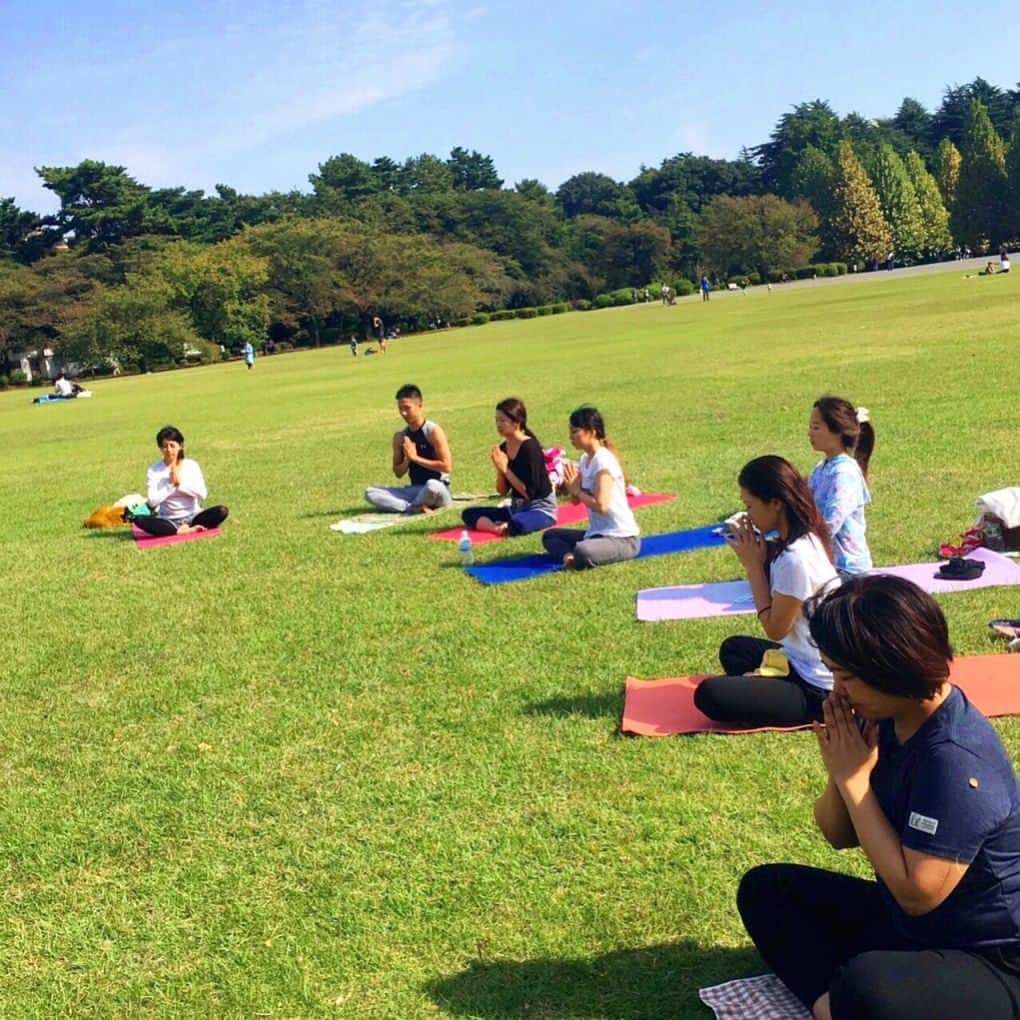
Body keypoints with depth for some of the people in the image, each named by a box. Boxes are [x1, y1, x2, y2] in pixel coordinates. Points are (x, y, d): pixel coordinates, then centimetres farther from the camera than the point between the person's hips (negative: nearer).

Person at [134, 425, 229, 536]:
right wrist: (170, 484, -15)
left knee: (222, 511, -25)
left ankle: (185, 529, -22)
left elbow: (202, 494, -11)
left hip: (192, 517, 0)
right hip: (167, 521, 0)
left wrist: (180, 483, -15)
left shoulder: (192, 465, -1)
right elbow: (152, 501, -11)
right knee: (139, 520, -31)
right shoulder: (154, 469, -3)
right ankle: (184, 530, -29)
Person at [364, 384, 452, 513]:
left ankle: (413, 506, -11)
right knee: (370, 492, -12)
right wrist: (407, 460, -11)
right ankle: (415, 508, -25)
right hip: (415, 490, 5)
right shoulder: (400, 437, 6)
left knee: (432, 486, -43)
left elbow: (446, 466, -15)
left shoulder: (433, 431, -9)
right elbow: (398, 473, 10)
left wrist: (416, 458, -16)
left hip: (438, 487, -5)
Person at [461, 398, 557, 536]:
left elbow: (529, 492, -20)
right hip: (516, 508, 8)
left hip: (540, 508, -8)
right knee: (469, 514, -4)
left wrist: (505, 469, -20)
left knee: (517, 525, -40)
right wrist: (499, 470, -12)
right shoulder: (503, 448, 2)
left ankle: (504, 527, -10)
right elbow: (502, 491, 6)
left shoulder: (530, 447, -19)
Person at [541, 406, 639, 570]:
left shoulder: (603, 461, -17)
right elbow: (575, 500, 14)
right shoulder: (585, 459, 11)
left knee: (582, 552, -40)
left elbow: (601, 505, -25)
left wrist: (577, 490, -10)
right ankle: (568, 556, -16)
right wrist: (571, 485, -7)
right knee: (549, 535, 11)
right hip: (597, 532, 10)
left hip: (622, 538, -10)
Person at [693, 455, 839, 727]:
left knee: (709, 695, -20)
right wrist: (756, 558, -4)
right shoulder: (805, 539, 2)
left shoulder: (796, 558, -28)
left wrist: (754, 565, -13)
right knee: (733, 648, 31)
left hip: (818, 687, -10)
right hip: (805, 659, 10)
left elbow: (774, 629, -18)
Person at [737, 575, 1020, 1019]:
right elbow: (839, 834, 8)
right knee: (764, 888, 7)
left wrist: (854, 778, -23)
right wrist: (839, 771, -14)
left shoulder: (957, 759, -29)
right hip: (901, 921, 9)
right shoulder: (883, 720, -4)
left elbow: (917, 891, -28)